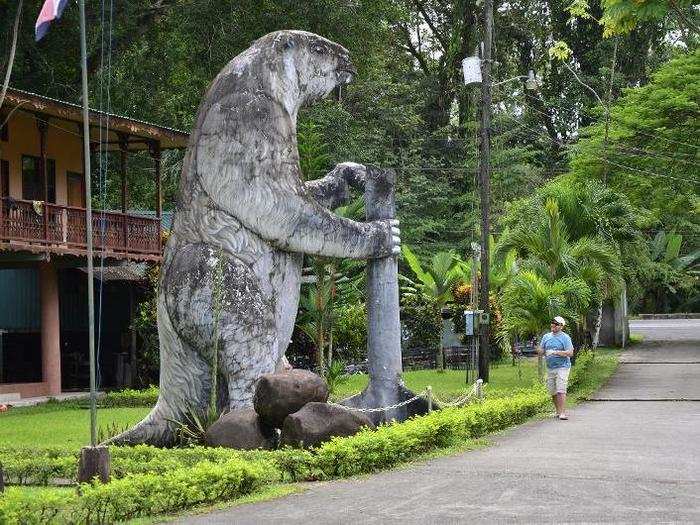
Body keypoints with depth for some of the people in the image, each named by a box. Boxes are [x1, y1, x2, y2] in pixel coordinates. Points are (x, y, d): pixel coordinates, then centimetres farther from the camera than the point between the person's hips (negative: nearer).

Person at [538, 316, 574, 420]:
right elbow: (540, 351, 16)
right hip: (550, 368, 6)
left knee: (561, 391, -14)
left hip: (562, 367, -6)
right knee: (553, 392, 7)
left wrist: (556, 352, -20)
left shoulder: (565, 337, -4)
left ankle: (563, 413, -15)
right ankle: (558, 411, 19)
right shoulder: (546, 336, 13)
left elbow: (570, 353, -12)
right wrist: (541, 351, -9)